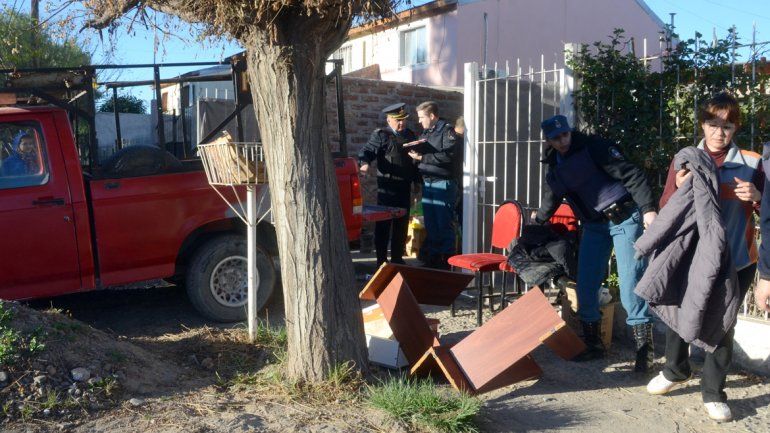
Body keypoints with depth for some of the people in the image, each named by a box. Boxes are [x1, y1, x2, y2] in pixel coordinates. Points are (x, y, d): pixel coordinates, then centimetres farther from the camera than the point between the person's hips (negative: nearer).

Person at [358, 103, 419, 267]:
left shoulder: (410, 135, 14)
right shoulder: (380, 135, -3)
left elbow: (415, 161, 21)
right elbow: (366, 151, -11)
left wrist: (417, 182, 19)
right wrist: (364, 163, -33)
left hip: (405, 187, 6)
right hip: (387, 187, -6)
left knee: (402, 225, 11)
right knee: (383, 225, -1)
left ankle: (397, 258, 22)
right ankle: (381, 261, 6)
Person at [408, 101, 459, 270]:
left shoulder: (447, 131, -7)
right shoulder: (425, 132, 18)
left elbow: (447, 156, -19)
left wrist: (422, 157, -17)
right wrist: (415, 153, -1)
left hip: (443, 182, -8)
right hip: (427, 182, 8)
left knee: (444, 223, -5)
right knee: (430, 223, 11)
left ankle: (447, 258, 2)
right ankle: (432, 258, 19)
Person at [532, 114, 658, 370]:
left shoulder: (593, 147, -14)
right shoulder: (553, 164, 8)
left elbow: (631, 175, -18)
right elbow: (552, 197, 27)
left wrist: (648, 209, -26)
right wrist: (539, 218, 40)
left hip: (623, 217, -7)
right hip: (593, 225, 7)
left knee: (630, 281, -9)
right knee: (585, 284, 6)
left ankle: (645, 348, 1)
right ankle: (593, 344, 21)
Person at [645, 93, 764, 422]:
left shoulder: (751, 163, 1)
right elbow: (665, 208, 4)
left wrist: (756, 197, -17)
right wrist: (679, 189, -17)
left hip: (736, 261, -1)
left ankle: (713, 392, 17)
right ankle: (676, 370, 35)